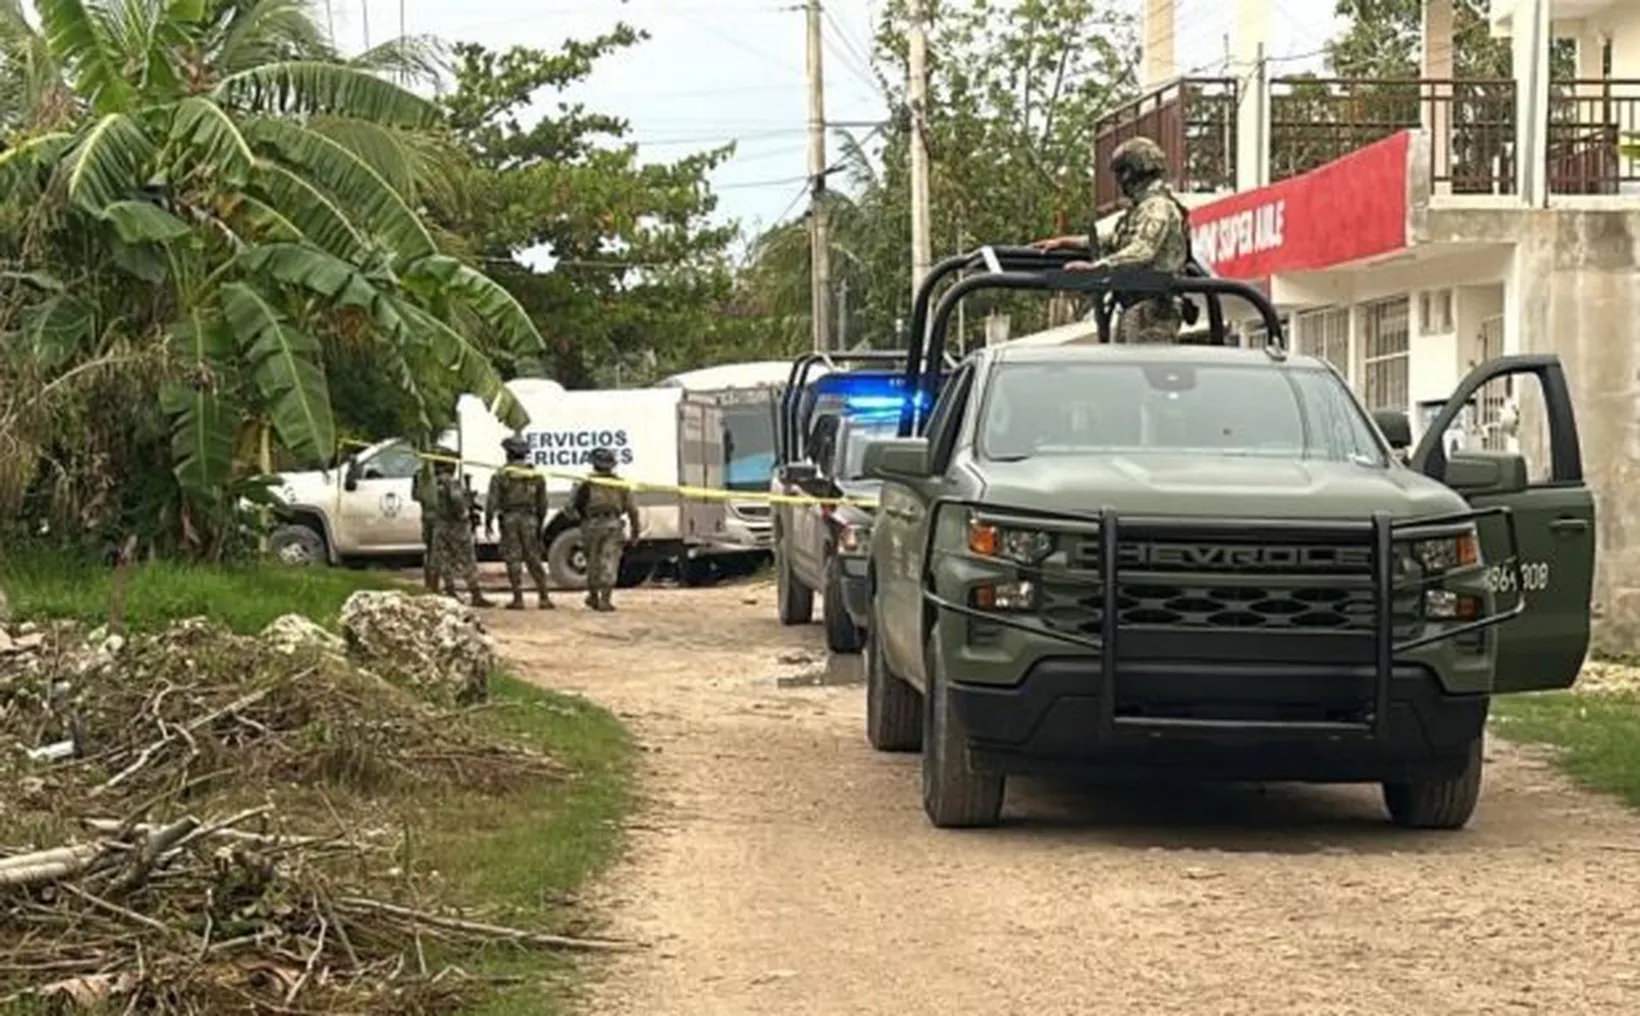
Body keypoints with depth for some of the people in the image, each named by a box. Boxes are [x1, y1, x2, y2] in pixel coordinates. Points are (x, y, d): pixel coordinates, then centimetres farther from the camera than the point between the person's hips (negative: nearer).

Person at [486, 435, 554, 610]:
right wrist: (540, 524, 22)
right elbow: (542, 504, 12)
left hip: (509, 519, -3)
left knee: (513, 560, 0)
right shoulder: (536, 476, 8)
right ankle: (544, 598, 5)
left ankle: (518, 599, -2)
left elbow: (492, 500, -7)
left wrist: (488, 521, 1)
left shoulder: (501, 475, -4)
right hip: (529, 519, 3)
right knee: (534, 559, 9)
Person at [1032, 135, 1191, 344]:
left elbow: (1140, 252, -25)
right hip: (1134, 310, 11)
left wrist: (1093, 267, -32)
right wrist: (1064, 243, 25)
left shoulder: (1158, 207, -11)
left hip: (1152, 309, -11)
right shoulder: (1139, 208, 23)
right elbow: (1114, 241, 31)